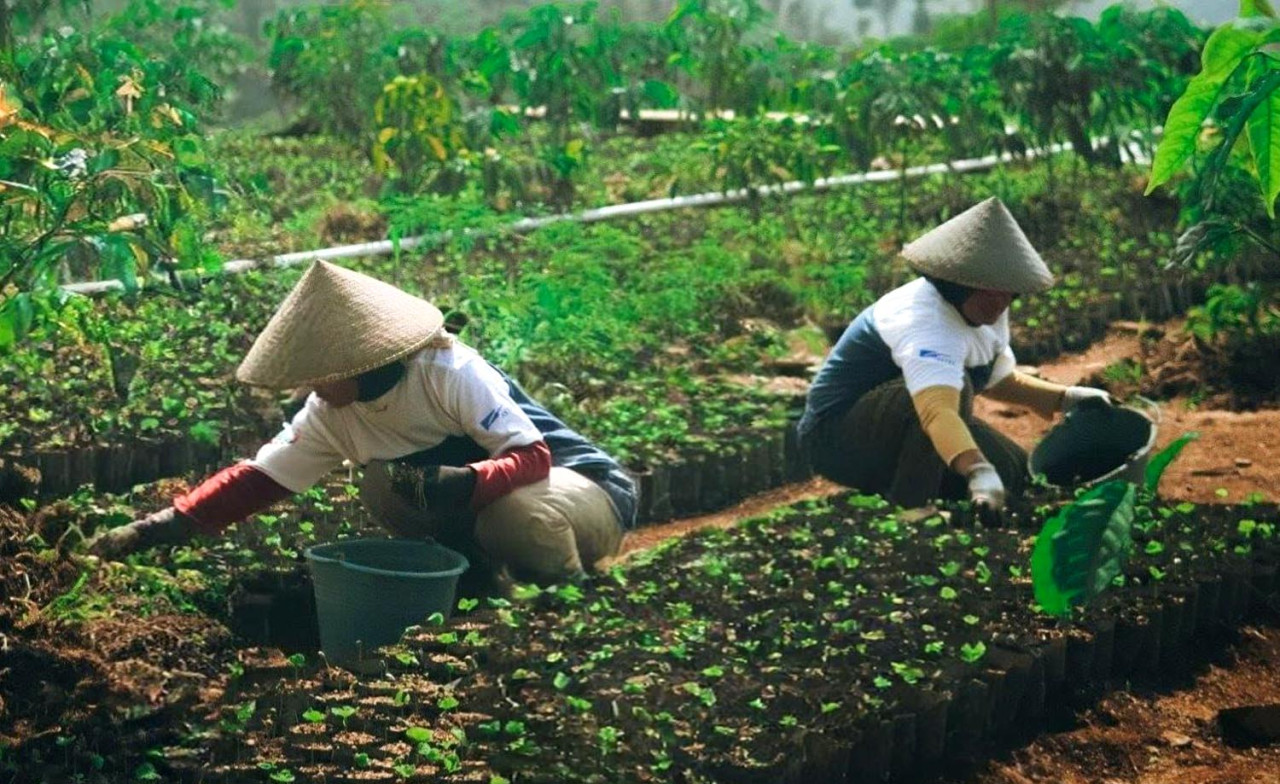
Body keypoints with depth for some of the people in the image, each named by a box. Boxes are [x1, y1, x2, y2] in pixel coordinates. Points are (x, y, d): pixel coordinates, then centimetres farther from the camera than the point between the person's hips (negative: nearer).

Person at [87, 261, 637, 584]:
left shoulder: (451, 372, -27)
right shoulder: (333, 414, -7)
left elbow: (533, 457, -31)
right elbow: (257, 479, -8)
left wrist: (456, 483, -48)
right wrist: (160, 528, -18)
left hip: (586, 488, -6)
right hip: (476, 503, 6)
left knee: (517, 513, -39)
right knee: (383, 488, -15)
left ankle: (568, 590, -8)